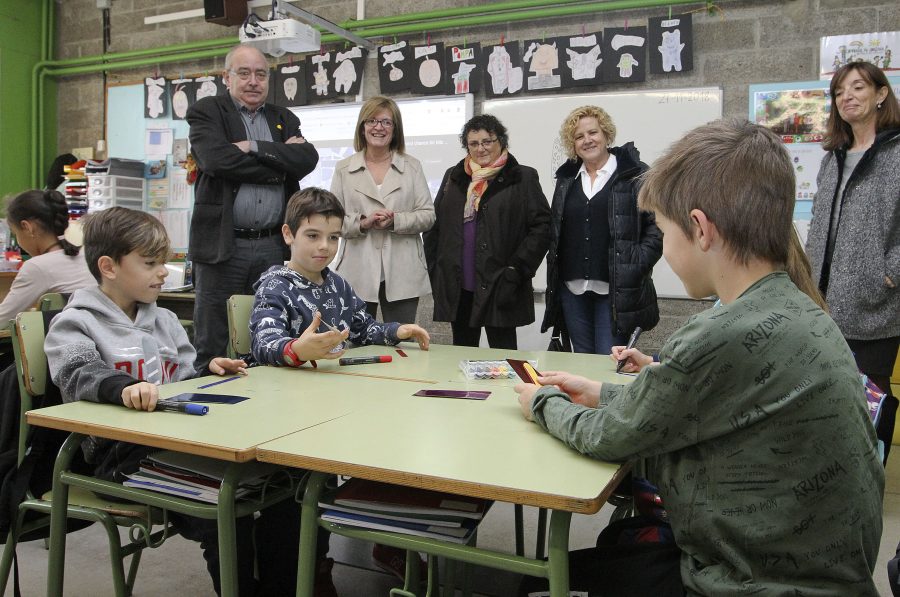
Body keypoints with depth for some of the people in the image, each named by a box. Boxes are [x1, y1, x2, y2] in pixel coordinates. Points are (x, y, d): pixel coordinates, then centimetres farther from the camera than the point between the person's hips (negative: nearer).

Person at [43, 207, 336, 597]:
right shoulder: (73, 323, 0)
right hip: (121, 452, -6)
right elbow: (80, 373, -21)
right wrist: (125, 387, -41)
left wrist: (206, 371, 2)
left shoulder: (164, 320, 21)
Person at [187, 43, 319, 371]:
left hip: (273, 246, 4)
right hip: (223, 244, -3)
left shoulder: (284, 119, 16)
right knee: (212, 346, 2)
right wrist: (279, 165, -8)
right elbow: (218, 160, -15)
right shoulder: (205, 112, 4)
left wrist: (255, 147, -11)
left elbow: (307, 159, -2)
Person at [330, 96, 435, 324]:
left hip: (402, 274, 0)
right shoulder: (344, 169, 10)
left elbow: (428, 215, 4)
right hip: (358, 273, 0)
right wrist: (362, 223, -13)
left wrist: (395, 221, -13)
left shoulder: (412, 166, 10)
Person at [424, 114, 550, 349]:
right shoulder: (453, 177, 13)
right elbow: (435, 226, 15)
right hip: (457, 288, 4)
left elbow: (542, 226, -5)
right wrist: (434, 270, 6)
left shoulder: (523, 178, 0)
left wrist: (517, 270, -11)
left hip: (500, 289, -4)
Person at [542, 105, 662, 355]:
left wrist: (637, 267, -13)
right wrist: (556, 271, 9)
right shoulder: (566, 178, 14)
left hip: (615, 289, -5)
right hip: (572, 287, 5)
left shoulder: (635, 174, -2)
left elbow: (656, 225, -5)